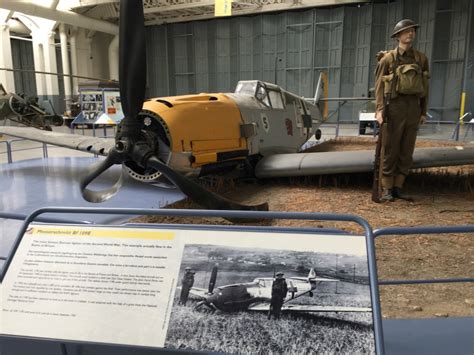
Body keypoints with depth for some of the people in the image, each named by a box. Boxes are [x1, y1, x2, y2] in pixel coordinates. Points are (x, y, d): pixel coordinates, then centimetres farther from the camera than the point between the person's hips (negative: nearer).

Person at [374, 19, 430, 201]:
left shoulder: (421, 58, 10)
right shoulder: (388, 58, -2)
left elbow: (424, 87, 13)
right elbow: (379, 86, -7)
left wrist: (423, 112, 9)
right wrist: (379, 110, -18)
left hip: (413, 108, 4)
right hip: (394, 106, -4)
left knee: (406, 151, 6)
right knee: (390, 150, -2)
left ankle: (397, 188, 15)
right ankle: (386, 190, 6)